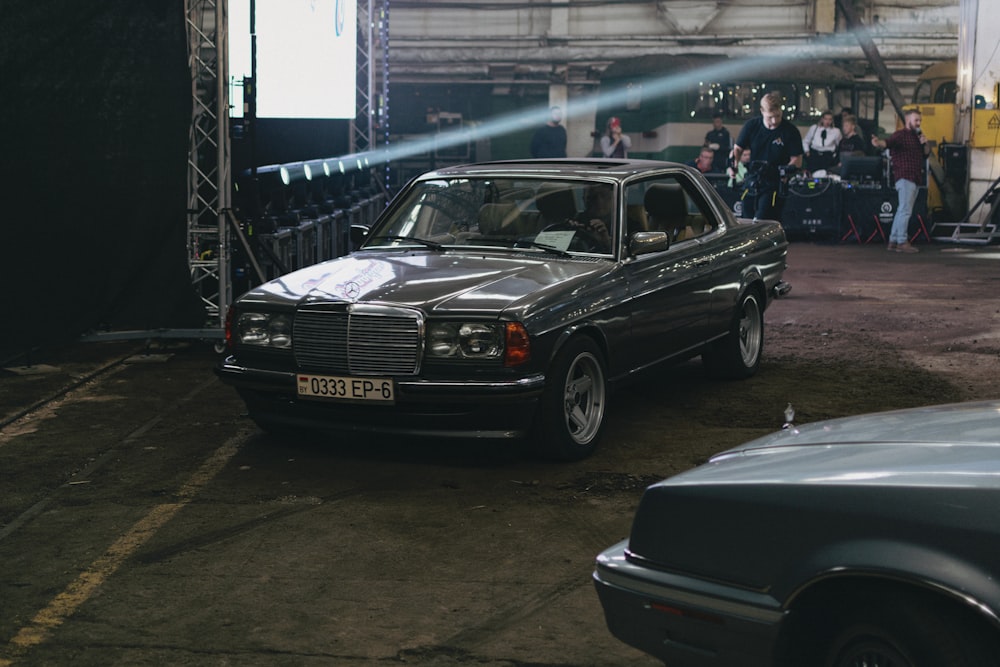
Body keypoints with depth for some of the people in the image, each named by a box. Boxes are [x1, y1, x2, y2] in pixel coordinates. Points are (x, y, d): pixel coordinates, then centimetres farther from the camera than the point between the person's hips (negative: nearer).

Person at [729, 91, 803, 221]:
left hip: (774, 185, -4)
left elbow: (797, 160, -4)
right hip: (752, 183, 4)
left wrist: (788, 168, -24)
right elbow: (738, 148, 8)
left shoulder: (790, 131, -7)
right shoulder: (752, 125, 0)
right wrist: (732, 164, -12)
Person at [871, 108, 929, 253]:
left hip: (916, 178, 9)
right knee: (905, 210, -12)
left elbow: (926, 154, 22)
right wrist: (879, 143, -48)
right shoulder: (900, 135, -7)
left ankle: (893, 241, 16)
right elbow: (888, 142, -26)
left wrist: (925, 144, 2)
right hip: (905, 177, -9)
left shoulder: (917, 135, 20)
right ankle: (902, 242, -11)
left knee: (902, 211, 11)